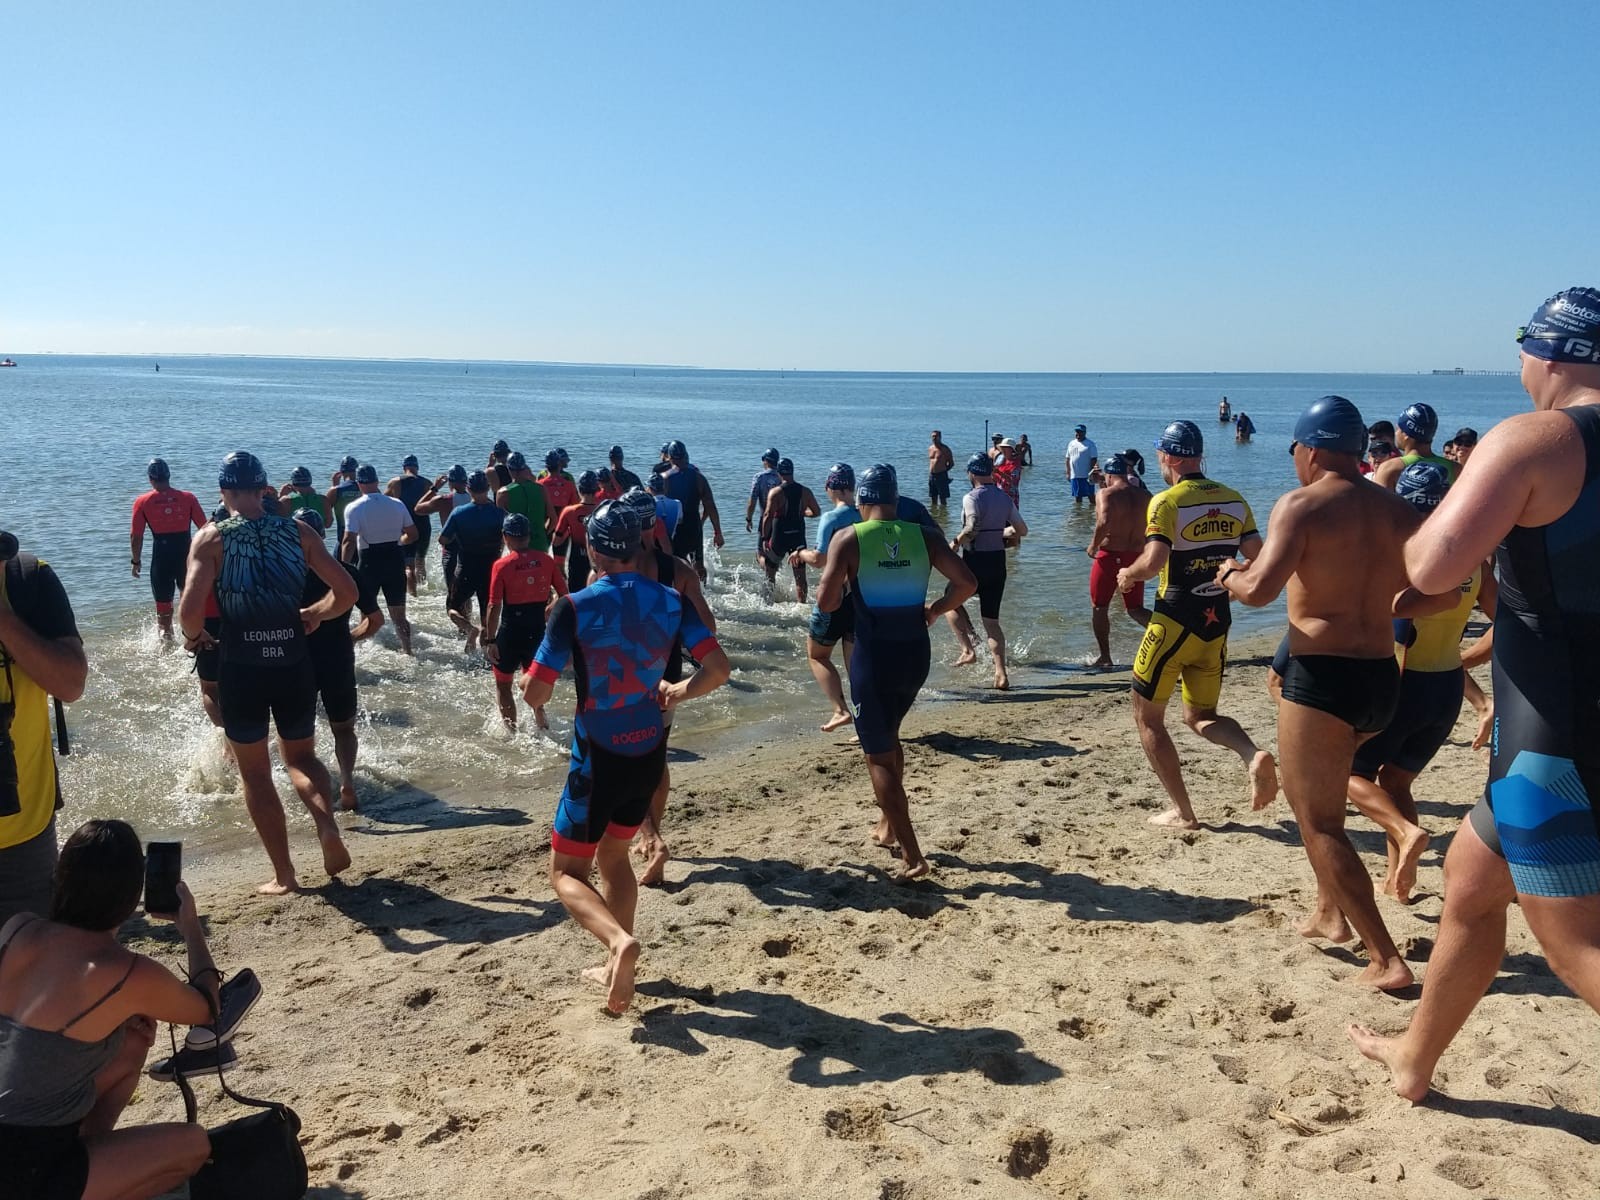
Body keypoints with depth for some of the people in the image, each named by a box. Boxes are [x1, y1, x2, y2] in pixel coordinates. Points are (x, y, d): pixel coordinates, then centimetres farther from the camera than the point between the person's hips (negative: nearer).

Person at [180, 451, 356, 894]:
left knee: (255, 771, 14)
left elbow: (190, 609, -17)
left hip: (241, 669, -2)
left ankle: (284, 875, 17)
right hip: (294, 665, 2)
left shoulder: (212, 538, -7)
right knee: (299, 755, 23)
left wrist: (193, 635, 4)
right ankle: (328, 825, -5)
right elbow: (346, 591, -1)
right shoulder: (298, 531, 0)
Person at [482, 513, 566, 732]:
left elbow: (494, 607, -15)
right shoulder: (546, 561, -3)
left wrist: (490, 640, -10)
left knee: (503, 684, 15)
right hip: (538, 630, 4)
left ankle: (511, 730, 17)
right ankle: (541, 722, 25)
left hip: (511, 632, -4)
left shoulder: (501, 565, -13)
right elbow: (563, 595, 0)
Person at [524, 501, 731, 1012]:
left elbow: (535, 694, -15)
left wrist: (531, 680, 8)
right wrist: (679, 691, 12)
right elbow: (718, 669, -6)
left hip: (598, 757, -5)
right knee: (613, 856, 25)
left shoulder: (575, 608, -15)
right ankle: (616, 967, 31)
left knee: (567, 872, 10)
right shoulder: (671, 601, -3)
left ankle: (620, 942, -17)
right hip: (649, 753, 5)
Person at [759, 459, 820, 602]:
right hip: (799, 537, 3)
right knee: (800, 576, 7)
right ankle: (802, 604, 5)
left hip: (779, 537, -3)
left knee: (765, 560, 22)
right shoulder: (805, 491, 1)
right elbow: (817, 512, 9)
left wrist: (764, 538, -15)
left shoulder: (775, 492, -10)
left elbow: (768, 516, -19)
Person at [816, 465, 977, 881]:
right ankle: (889, 823, 37)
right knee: (888, 735, 29)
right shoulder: (925, 536, 1)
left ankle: (912, 856, 0)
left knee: (879, 755, 5)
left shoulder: (848, 538, -7)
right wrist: (934, 611, 8)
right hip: (915, 652, 5)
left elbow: (826, 601, -12)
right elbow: (967, 582, -6)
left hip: (874, 655, -4)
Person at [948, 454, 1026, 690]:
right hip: (998, 563, 6)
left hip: (975, 561, -6)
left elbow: (971, 529, -28)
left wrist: (956, 542, -11)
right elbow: (1022, 530, 11)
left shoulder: (971, 498, -12)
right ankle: (1001, 672, 1)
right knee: (992, 620, 10)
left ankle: (968, 649, 3)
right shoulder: (1005, 498, 7)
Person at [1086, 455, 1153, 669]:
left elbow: (1104, 521, -28)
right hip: (1136, 558, 5)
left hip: (1109, 556, -5)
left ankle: (1105, 657, 13)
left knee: (1099, 608, 12)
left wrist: (1093, 545, -15)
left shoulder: (1105, 494, -11)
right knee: (1135, 609, 14)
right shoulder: (1145, 496, 6)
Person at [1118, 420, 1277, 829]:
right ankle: (1254, 755, -9)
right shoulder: (1234, 501, 6)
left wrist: (1127, 576, -4)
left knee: (1148, 718, 9)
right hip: (1217, 623, 6)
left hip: (1175, 622, -6)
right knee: (1200, 715, 20)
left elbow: (1153, 562, -23)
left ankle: (1182, 813, 8)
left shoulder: (1167, 502, -12)